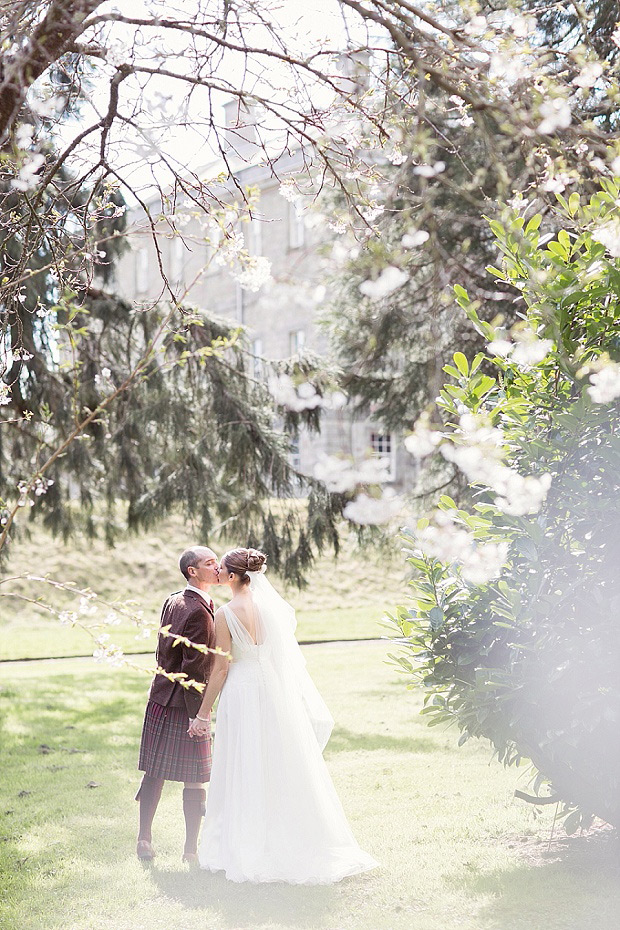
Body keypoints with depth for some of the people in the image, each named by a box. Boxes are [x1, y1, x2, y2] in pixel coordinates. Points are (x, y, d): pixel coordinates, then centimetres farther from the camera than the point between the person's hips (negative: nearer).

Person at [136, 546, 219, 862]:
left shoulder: (172, 601, 8)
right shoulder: (199, 612, -20)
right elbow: (194, 669, -21)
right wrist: (198, 716, -18)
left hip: (160, 698, 9)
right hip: (184, 705, -9)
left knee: (154, 772, 16)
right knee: (194, 779, 4)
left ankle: (144, 839, 27)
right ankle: (191, 849, 13)